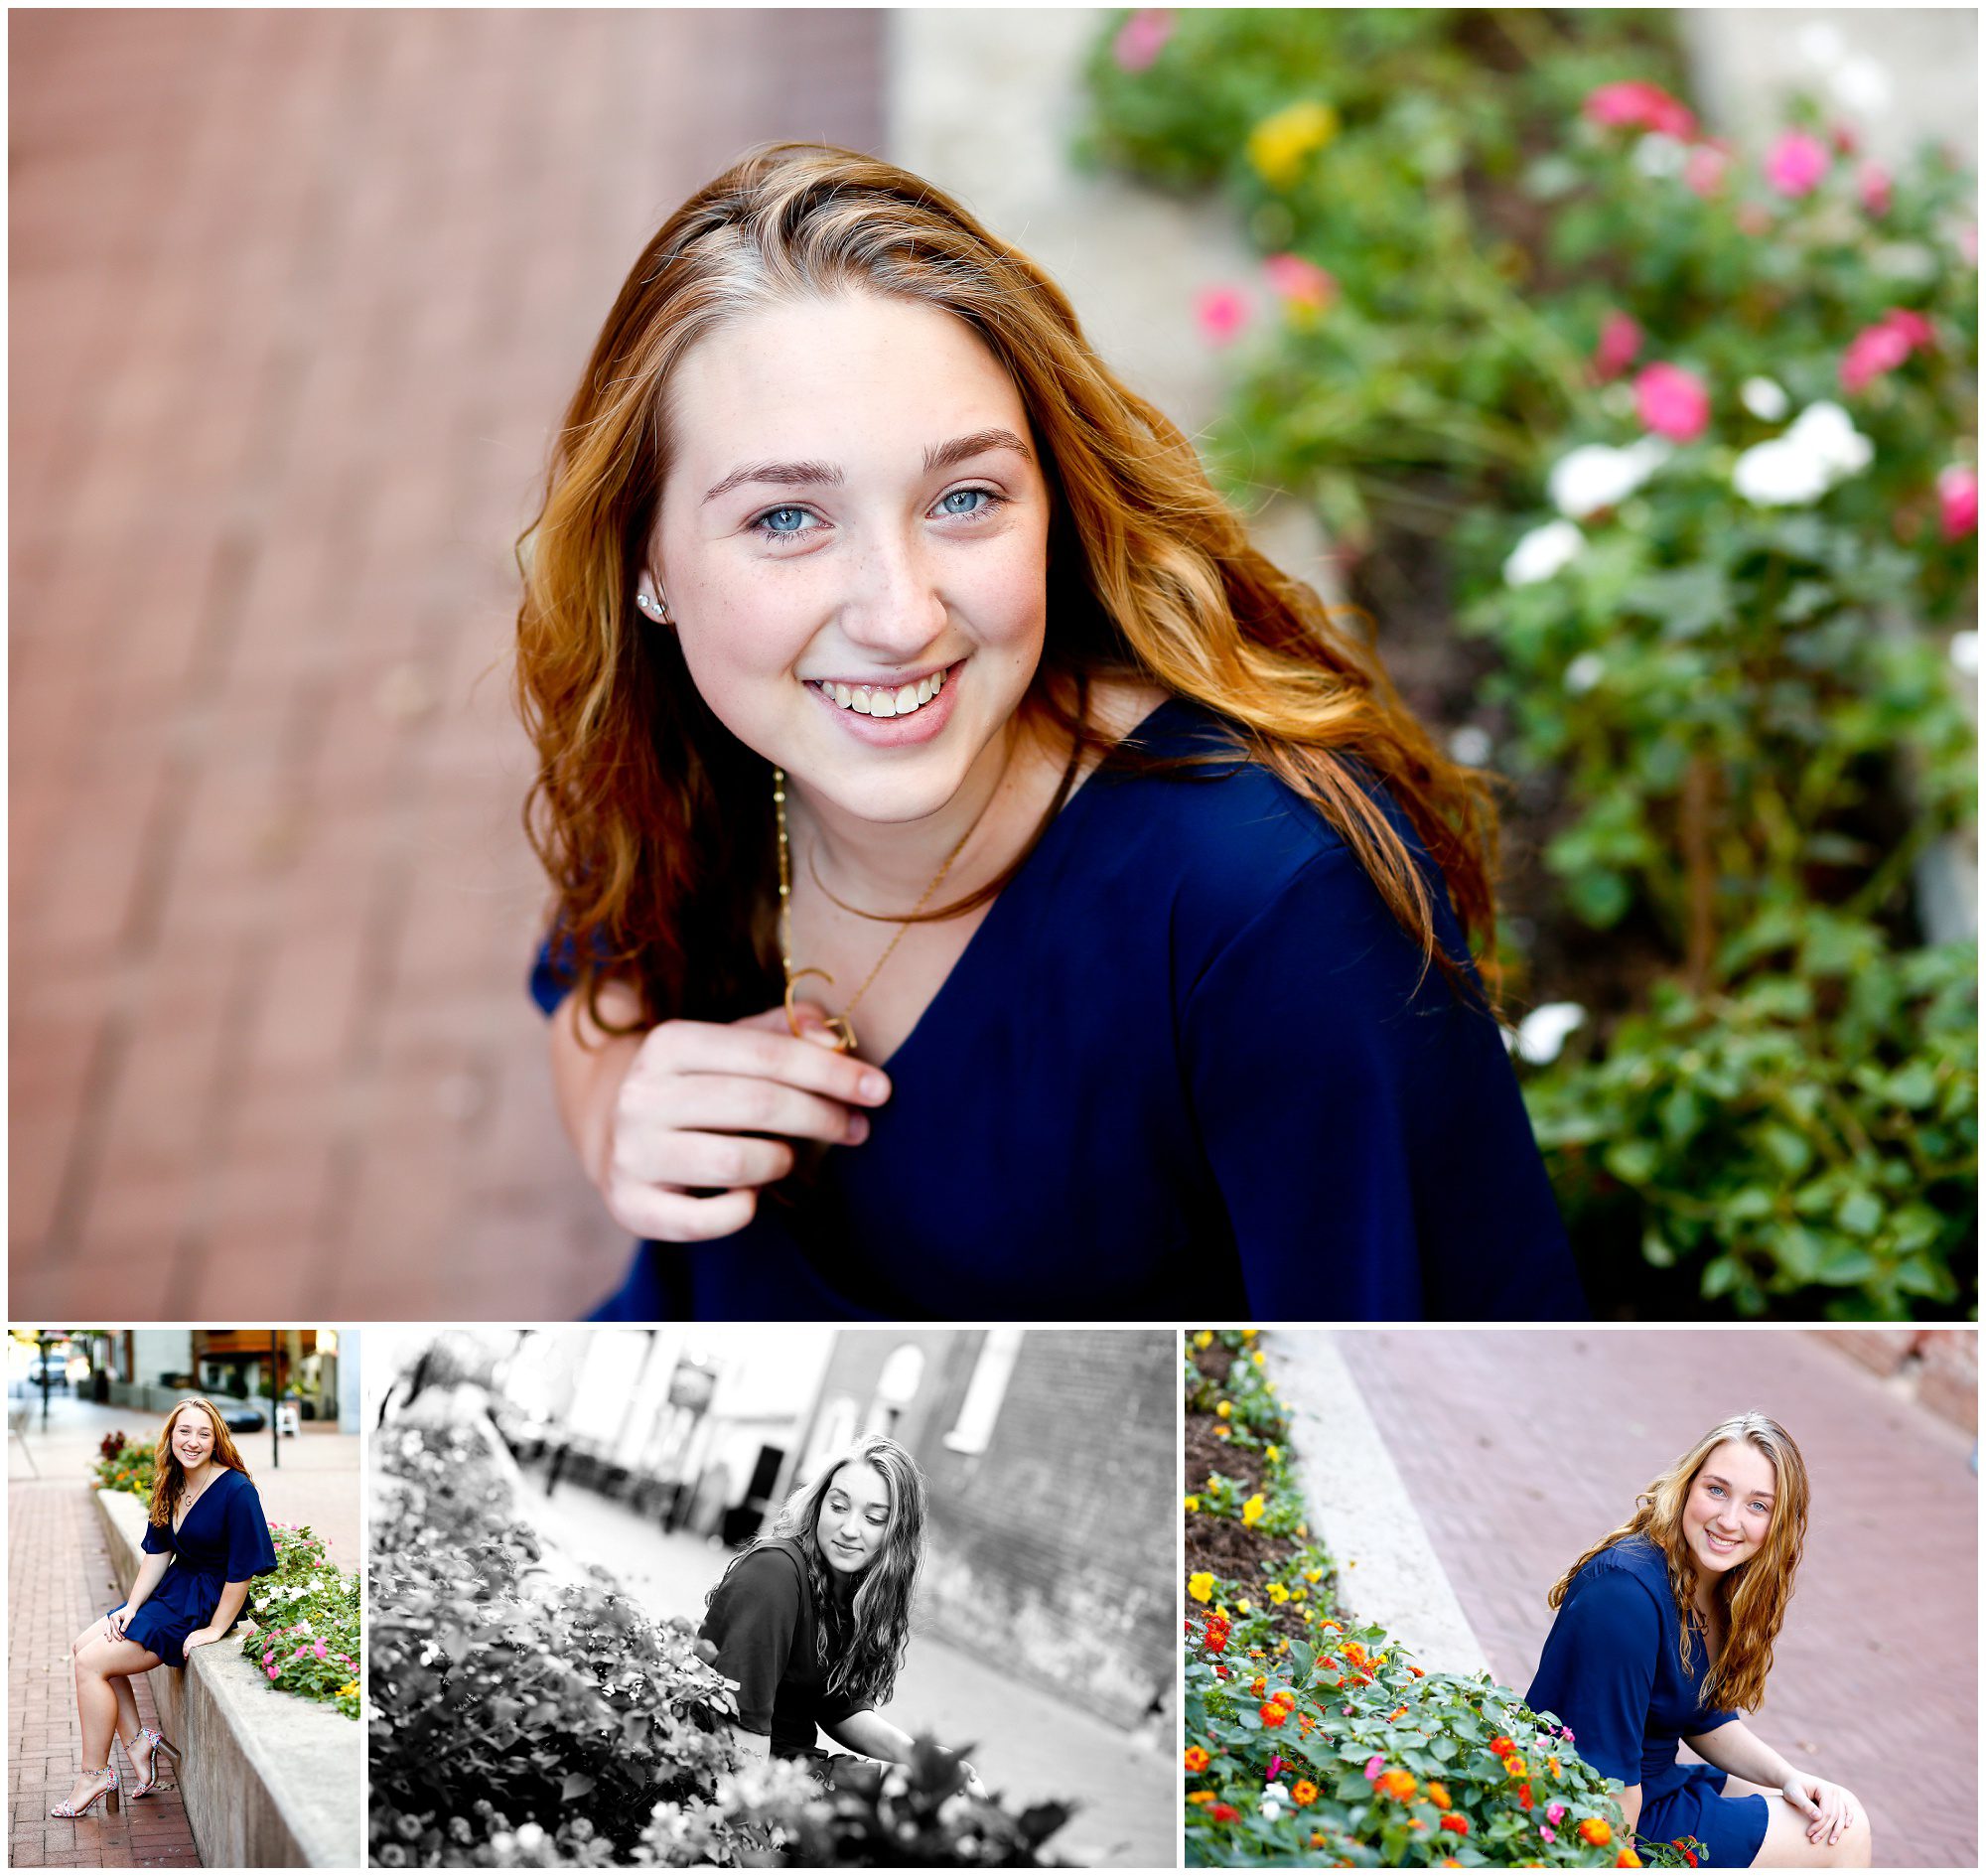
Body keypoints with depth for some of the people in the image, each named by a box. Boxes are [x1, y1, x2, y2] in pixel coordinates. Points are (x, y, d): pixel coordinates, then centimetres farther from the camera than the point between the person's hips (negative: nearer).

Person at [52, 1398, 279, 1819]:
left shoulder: (236, 1491, -23)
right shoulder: (171, 1486, 3)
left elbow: (243, 1569, -23)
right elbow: (158, 1553, 9)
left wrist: (215, 1629, -19)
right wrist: (132, 1607, -1)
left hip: (206, 1605, -9)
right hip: (174, 1590, 9)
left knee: (92, 1663, -10)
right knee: (84, 1646, 6)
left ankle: (95, 1775, 3)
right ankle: (137, 1741, 11)